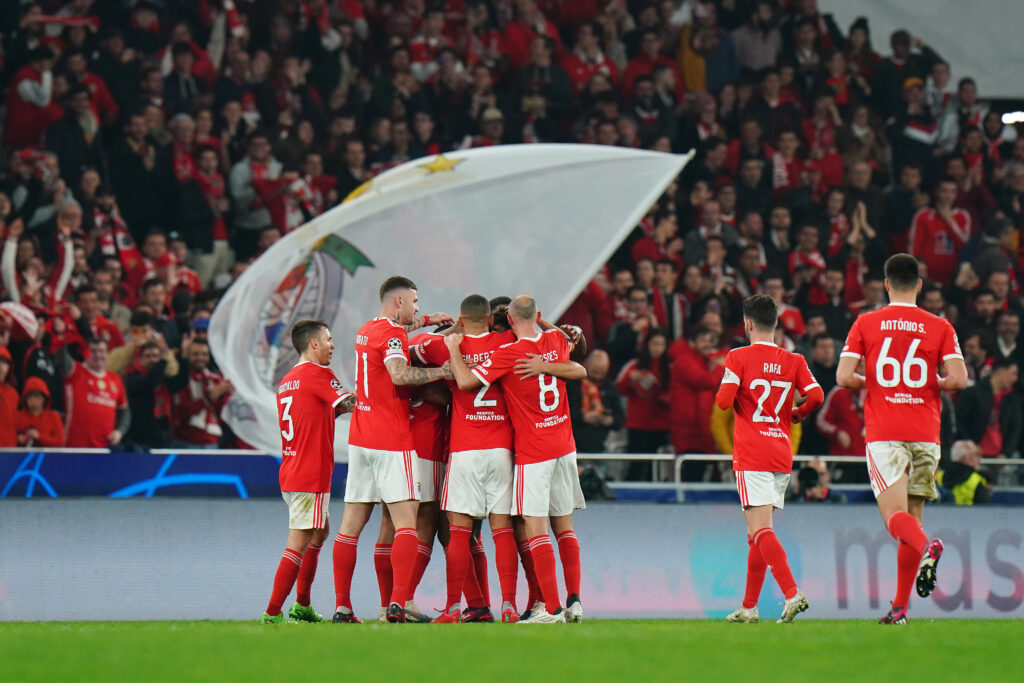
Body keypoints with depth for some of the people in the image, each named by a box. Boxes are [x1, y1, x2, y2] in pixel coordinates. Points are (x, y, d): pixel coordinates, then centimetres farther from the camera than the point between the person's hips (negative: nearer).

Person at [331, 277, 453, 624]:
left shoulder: (366, 331, 16)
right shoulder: (392, 334, -11)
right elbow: (399, 374, -28)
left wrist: (426, 320, 42)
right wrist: (442, 371, -20)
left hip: (359, 438, 8)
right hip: (391, 441, -8)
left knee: (351, 523, 7)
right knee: (406, 520, -9)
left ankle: (342, 606, 6)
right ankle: (399, 603, -21)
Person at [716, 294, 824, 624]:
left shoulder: (739, 357, -5)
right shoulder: (793, 361, 7)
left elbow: (724, 401, -12)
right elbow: (815, 395, -4)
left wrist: (726, 390, 11)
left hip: (751, 456, -5)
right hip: (782, 454, 5)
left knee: (760, 530, -12)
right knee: (758, 533, 15)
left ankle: (792, 594, -30)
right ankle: (749, 608, 19)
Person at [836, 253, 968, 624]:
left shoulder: (865, 324, 2)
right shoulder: (939, 327, 4)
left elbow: (844, 376, -6)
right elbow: (959, 379, -7)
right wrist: (931, 385, 14)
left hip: (883, 436, -2)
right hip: (925, 435, 2)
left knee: (896, 516, -9)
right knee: (912, 517, 10)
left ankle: (926, 546, -43)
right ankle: (900, 607, 8)